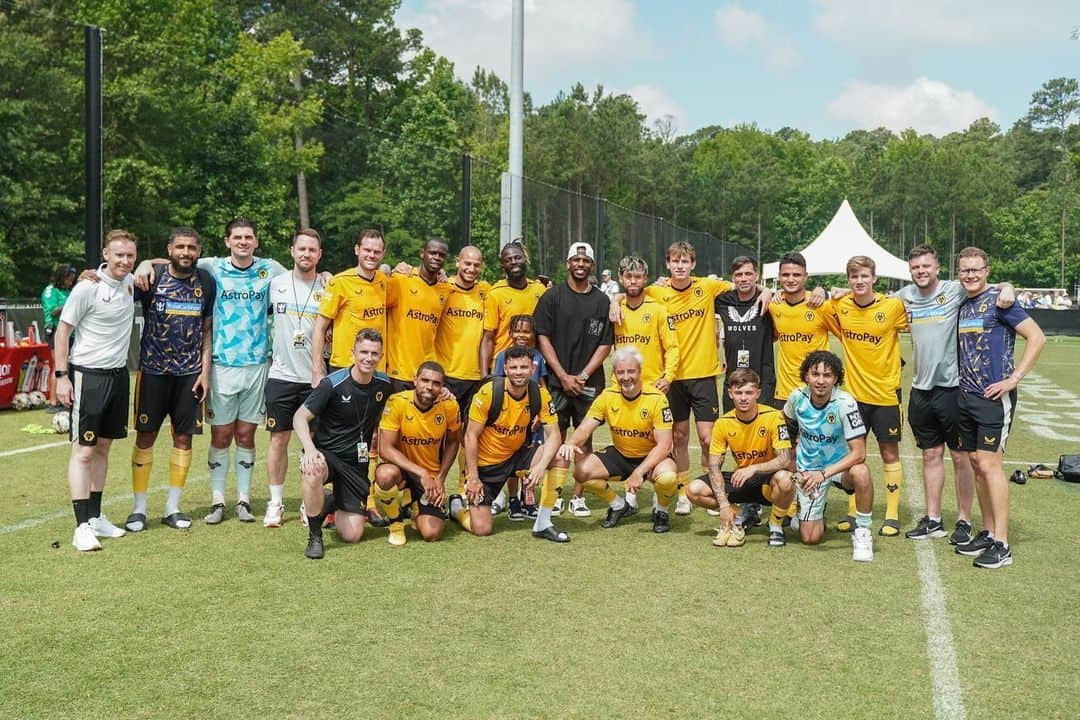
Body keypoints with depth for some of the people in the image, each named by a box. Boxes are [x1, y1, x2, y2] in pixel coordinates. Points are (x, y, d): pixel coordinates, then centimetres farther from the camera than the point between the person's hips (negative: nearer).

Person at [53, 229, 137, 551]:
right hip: (88, 376, -7)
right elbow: (63, 330, -9)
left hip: (118, 374, 7)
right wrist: (61, 375, -13)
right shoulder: (88, 287, -13)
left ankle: (96, 517, 22)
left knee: (103, 447, 13)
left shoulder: (130, 282, 5)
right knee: (84, 451, -5)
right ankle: (82, 527, -4)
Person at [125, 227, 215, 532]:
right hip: (153, 370, -2)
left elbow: (207, 330, 9)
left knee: (184, 438, 5)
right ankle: (138, 508, 12)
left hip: (190, 372, 2)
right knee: (146, 436, 1)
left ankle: (172, 508, 16)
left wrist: (205, 371, 3)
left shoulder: (206, 282, 4)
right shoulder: (151, 277, -4)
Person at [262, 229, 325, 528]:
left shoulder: (328, 289, 1)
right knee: (279, 439, 3)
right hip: (281, 375, 1)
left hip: (315, 378, -1)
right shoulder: (276, 284, 4)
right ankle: (276, 503, 14)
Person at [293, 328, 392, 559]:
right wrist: (310, 449, -30)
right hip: (326, 453, -3)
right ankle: (315, 536, -17)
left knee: (352, 535, -4)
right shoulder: (333, 383, -14)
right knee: (312, 472, -41)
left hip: (357, 463, 3)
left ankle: (331, 505, 30)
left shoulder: (384, 385, 0)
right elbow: (300, 417, -14)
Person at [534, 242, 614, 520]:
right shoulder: (552, 296, 4)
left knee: (585, 438, 3)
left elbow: (605, 344, 5)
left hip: (590, 381, 1)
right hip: (557, 379, -1)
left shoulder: (602, 301, 8)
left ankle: (578, 497, 10)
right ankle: (554, 495, 3)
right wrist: (563, 376, -8)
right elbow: (542, 337, -1)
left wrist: (583, 375, -6)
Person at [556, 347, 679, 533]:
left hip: (652, 457, -4)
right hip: (620, 455, 4)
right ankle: (619, 506, 9)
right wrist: (571, 443, -38)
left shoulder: (656, 398, -19)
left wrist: (639, 473, -32)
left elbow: (664, 445, -21)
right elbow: (585, 428, -13)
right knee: (581, 470, -19)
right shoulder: (607, 396, -8)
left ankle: (661, 512, 1)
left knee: (666, 477, -37)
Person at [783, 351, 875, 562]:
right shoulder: (797, 397, -13)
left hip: (839, 467, -2)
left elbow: (859, 453, -26)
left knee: (861, 473, -39)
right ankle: (817, 513, 34)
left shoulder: (845, 403, -24)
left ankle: (862, 533, -16)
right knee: (810, 538, -3)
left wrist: (824, 474, -35)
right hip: (807, 469, 2)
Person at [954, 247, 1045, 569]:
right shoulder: (961, 305, 13)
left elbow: (1037, 337, -13)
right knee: (977, 463, 11)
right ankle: (988, 533, 21)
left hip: (994, 396, -7)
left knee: (989, 464, -9)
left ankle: (1001, 545, -4)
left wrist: (1014, 379, -16)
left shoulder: (999, 299, -9)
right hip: (967, 395, 7)